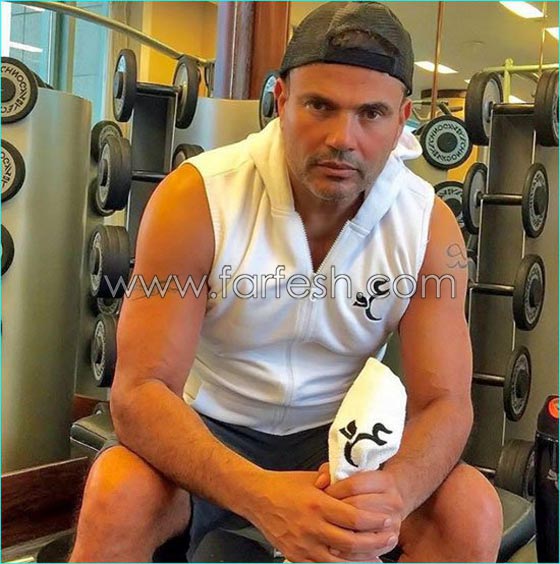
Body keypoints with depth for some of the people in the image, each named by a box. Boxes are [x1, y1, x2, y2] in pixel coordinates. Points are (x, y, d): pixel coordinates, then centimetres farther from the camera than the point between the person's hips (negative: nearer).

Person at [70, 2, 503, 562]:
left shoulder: (430, 226, -13)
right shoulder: (196, 198, -20)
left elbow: (444, 401, -13)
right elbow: (141, 389, -24)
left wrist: (393, 489, -37)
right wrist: (260, 495, -42)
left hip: (338, 437, 3)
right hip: (211, 431, -2)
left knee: (473, 510, -20)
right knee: (118, 493, -31)